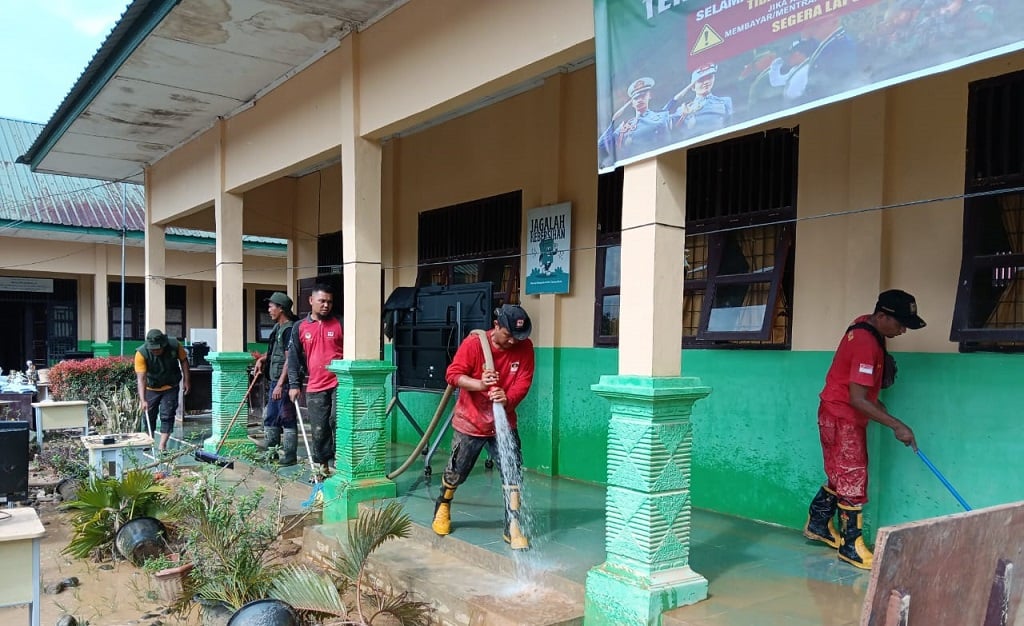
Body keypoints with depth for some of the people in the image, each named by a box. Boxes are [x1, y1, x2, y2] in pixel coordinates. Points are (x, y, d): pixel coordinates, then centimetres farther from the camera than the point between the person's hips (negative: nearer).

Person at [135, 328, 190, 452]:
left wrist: (186, 381, -3)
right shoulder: (141, 353, -28)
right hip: (151, 388, 0)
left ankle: (162, 446, -1)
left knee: (167, 416, -5)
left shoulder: (174, 345, -23)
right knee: (149, 416, 8)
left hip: (170, 387, 0)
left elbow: (183, 360, -4)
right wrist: (142, 400, -38)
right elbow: (141, 378, -31)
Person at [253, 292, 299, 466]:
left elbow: (289, 359, -20)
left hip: (284, 381, -10)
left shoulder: (289, 329, -15)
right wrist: (262, 359, 12)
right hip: (275, 380, 10)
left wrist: (280, 384, -23)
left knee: (287, 419, -3)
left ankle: (289, 456, 4)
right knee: (270, 418, 16)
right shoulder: (277, 327, 15)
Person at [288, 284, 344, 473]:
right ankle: (322, 464, 19)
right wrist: (294, 384, 5)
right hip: (315, 387, 2)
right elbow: (294, 358, 11)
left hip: (339, 383, -2)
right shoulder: (300, 327, 8)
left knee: (338, 422, -14)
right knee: (319, 429, 7)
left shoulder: (340, 324, 3)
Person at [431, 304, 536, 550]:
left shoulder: (525, 347, -9)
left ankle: (513, 528, 2)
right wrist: (479, 384, -33)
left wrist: (508, 399, -33)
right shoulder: (473, 343, -18)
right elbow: (452, 374, -16)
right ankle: (443, 509, 43)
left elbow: (524, 382, -12)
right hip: (470, 421, -1)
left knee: (513, 473, -8)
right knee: (456, 473, 14)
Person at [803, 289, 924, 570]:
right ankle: (850, 545, 9)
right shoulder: (866, 344, -27)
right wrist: (897, 425, -26)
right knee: (853, 481, -2)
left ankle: (817, 524, 32)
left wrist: (875, 400, 10)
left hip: (846, 416, 10)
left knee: (841, 476, 19)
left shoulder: (866, 325, 3)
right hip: (841, 418, -10)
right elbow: (857, 399, -29)